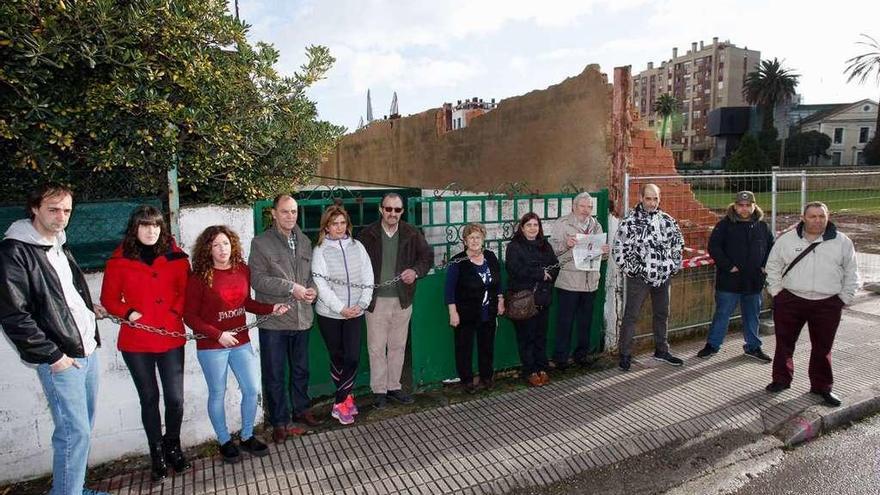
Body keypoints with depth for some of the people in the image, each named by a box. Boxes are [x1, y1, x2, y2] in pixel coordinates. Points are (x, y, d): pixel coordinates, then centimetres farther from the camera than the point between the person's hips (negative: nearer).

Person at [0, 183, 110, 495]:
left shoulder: (59, 246, 14)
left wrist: (88, 310, 11)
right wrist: (52, 355, -16)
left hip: (87, 349, 8)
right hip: (61, 358, -8)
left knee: (83, 428, 15)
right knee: (75, 432, -6)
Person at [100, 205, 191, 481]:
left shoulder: (176, 257, 1)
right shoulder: (119, 260, -1)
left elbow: (185, 291, 5)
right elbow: (109, 298, 4)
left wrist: (175, 313, -9)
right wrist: (128, 313, -11)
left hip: (171, 338, 0)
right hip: (135, 342, 0)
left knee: (175, 398, 2)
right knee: (149, 398, 12)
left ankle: (172, 447, 28)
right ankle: (157, 454, 28)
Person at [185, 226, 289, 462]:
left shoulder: (242, 270, -1)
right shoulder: (200, 277, -13)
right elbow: (189, 316, -9)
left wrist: (271, 308, -2)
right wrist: (218, 335, -17)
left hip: (241, 342, 4)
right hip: (212, 346, -4)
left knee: (252, 390, 7)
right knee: (218, 394, 10)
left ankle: (247, 437, 28)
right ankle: (225, 441, 30)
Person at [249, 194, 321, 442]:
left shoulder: (304, 242, 11)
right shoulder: (261, 243, -6)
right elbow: (257, 278, -15)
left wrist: (313, 289, -3)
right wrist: (291, 287, -19)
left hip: (301, 318, 5)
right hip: (273, 320, -5)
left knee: (301, 369, 19)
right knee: (275, 374, 5)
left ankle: (301, 410, 37)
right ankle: (280, 422, 19)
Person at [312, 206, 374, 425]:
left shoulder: (357, 246, 3)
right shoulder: (320, 250, -4)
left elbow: (368, 278, 3)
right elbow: (321, 285, -10)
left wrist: (362, 304, -8)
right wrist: (341, 308, -15)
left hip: (355, 313, 2)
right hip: (329, 314, -1)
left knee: (353, 357, -5)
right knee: (337, 357, 8)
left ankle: (340, 403, 8)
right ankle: (346, 398, 25)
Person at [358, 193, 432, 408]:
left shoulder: (412, 234, 0)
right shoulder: (368, 234, -5)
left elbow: (427, 256, 7)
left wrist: (416, 271, -13)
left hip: (402, 300, 3)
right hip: (376, 300, -2)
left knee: (398, 346, 14)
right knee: (376, 348, 3)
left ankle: (394, 386, 29)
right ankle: (379, 390, 18)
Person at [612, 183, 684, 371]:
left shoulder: (667, 220, 5)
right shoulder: (630, 221, -10)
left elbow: (678, 241, 17)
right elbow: (618, 248, -10)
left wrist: (675, 264, 10)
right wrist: (628, 269, -12)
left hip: (663, 276, 5)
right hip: (639, 277, -5)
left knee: (662, 314, 17)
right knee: (631, 316, 0)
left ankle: (661, 351, 32)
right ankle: (625, 354, 9)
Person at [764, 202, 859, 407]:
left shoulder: (842, 242, 2)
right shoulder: (786, 240, 0)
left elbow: (851, 273, 9)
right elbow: (773, 266, 8)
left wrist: (844, 298, 4)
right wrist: (776, 292, 3)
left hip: (827, 305, 0)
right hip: (790, 301, 0)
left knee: (823, 348, 10)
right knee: (784, 343, 8)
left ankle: (822, 386, 25)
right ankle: (781, 379, 24)